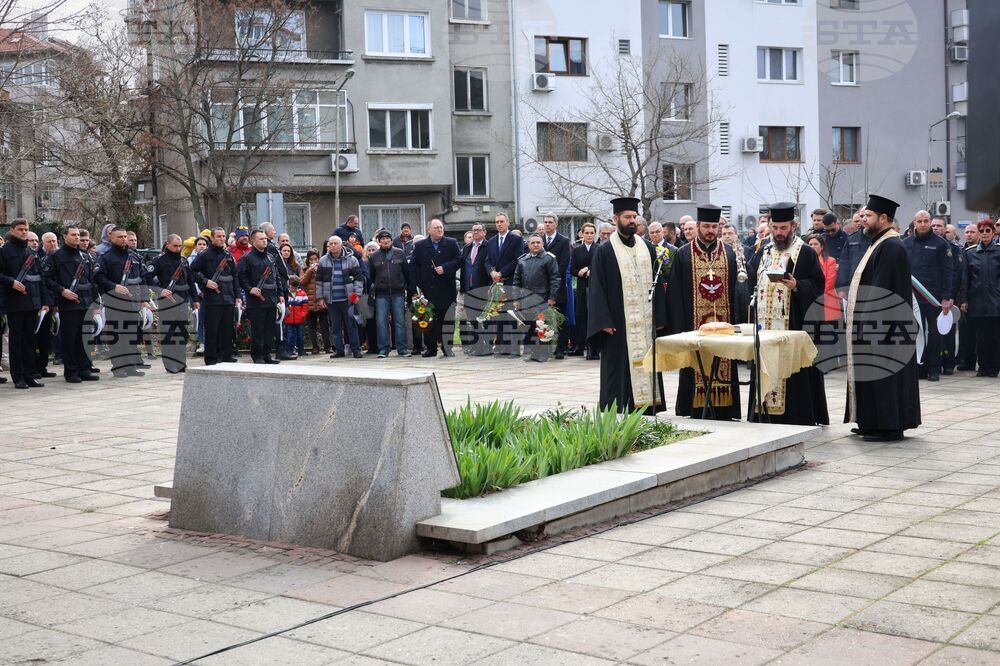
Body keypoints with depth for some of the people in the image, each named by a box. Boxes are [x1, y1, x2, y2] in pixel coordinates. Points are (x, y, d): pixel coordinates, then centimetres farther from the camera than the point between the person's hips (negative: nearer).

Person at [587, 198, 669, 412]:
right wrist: (604, 321, -13)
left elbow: (657, 284, 12)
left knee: (647, 365, 4)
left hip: (646, 322, 4)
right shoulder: (604, 251, 0)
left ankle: (647, 407, 10)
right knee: (619, 368, -3)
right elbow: (596, 288, -5)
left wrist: (660, 318, 4)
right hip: (619, 324, -4)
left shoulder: (648, 249, 12)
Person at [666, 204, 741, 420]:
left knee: (724, 367, 3)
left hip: (723, 323, 2)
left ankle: (723, 414, 9)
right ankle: (697, 413, 8)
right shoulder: (684, 255, 2)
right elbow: (675, 293, -1)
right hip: (694, 323, -2)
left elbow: (736, 289, 7)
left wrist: (736, 323, -2)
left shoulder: (729, 254, 8)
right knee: (695, 370, 1)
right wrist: (679, 328, -9)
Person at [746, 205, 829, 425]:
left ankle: (798, 416, -1)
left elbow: (818, 283, -5)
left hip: (794, 322, -5)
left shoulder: (805, 253, -1)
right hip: (764, 323, 5)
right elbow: (752, 280, 20)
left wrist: (797, 285, -20)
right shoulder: (765, 252, 16)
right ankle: (767, 412, 11)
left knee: (794, 371, -5)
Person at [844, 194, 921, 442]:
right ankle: (873, 423, 20)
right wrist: (864, 321, 18)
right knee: (874, 374, 13)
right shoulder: (880, 243, 15)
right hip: (874, 322, 10)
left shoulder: (891, 246, -17)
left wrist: (868, 323, -23)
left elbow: (881, 289, -22)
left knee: (883, 375, -5)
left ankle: (889, 426, 0)